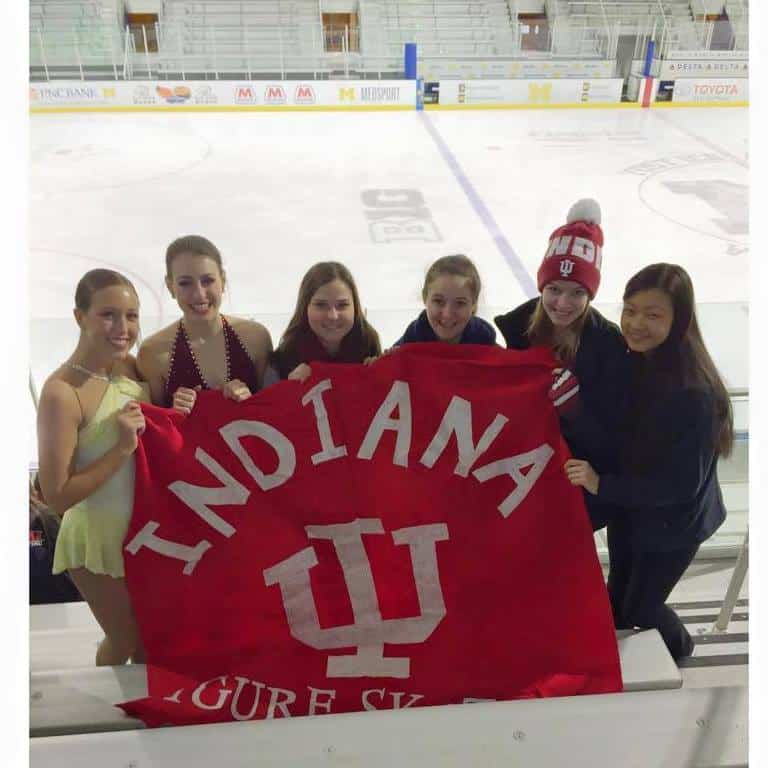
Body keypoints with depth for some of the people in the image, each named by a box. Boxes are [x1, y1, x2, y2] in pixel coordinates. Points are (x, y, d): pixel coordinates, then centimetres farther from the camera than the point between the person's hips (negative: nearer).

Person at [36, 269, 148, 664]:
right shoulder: (62, 392, -24)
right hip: (99, 537, -6)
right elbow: (57, 497, -22)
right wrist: (123, 448, -29)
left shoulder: (131, 367, -5)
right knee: (127, 640, 15)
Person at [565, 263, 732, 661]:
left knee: (640, 607, 15)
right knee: (617, 595, 24)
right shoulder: (632, 363, -11)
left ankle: (677, 648, 48)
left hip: (672, 522, -5)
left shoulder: (693, 393, -32)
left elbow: (682, 483, -27)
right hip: (626, 509, 6)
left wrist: (603, 484, -31)